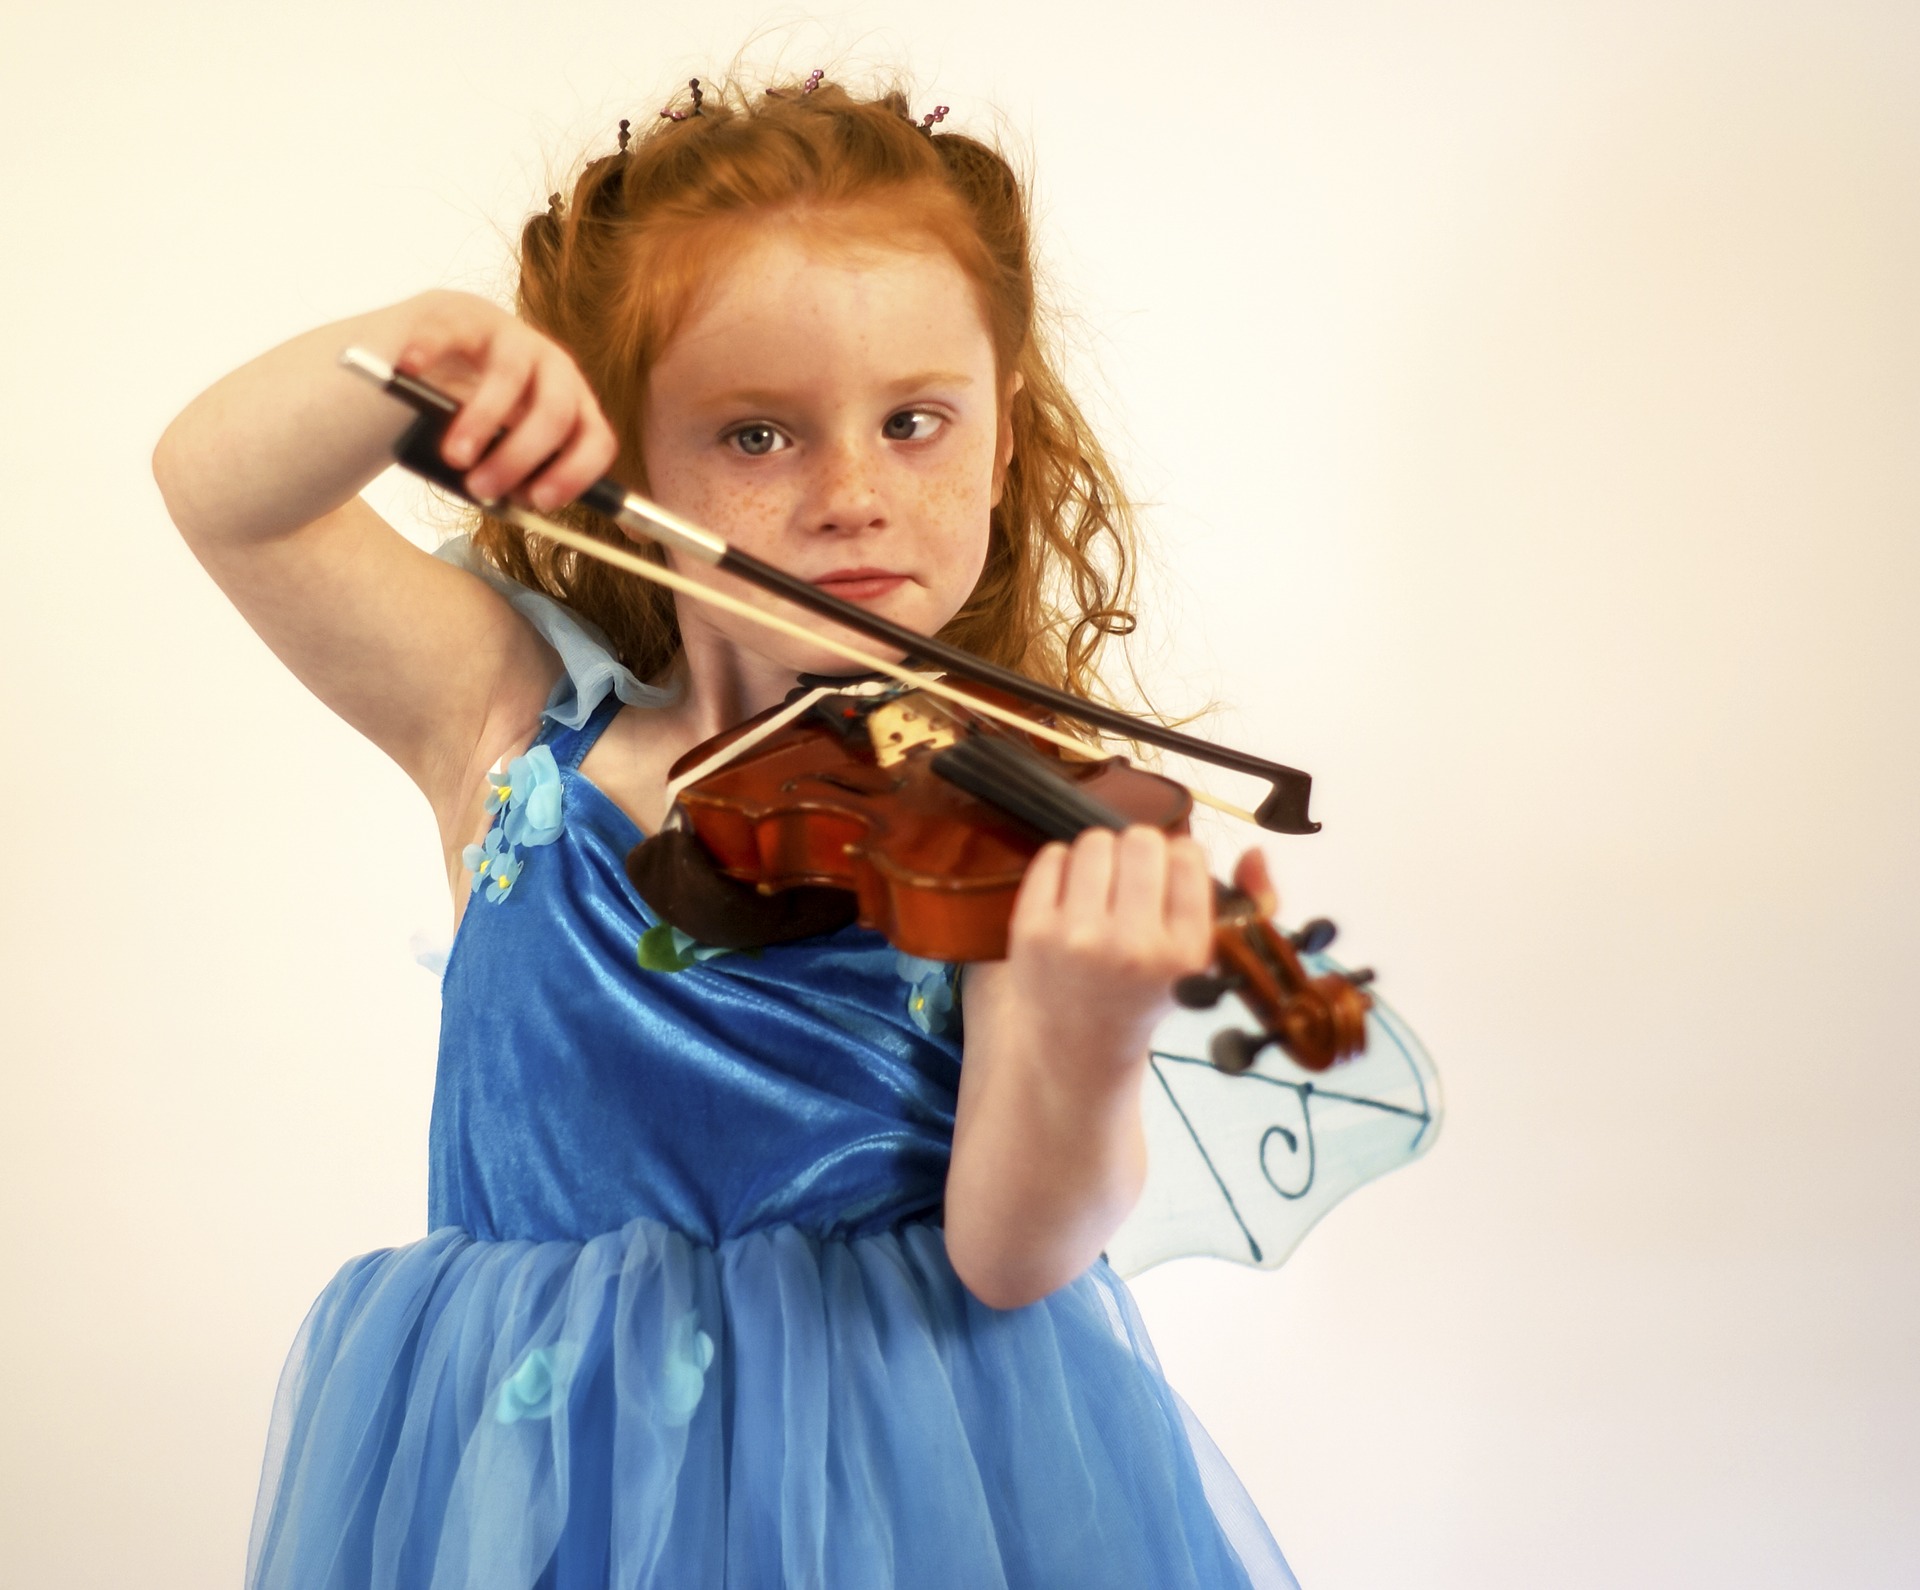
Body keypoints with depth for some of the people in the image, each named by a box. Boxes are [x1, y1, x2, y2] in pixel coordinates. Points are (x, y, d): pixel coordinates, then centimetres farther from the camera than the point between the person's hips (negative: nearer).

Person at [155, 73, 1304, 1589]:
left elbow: (1007, 1254, -17)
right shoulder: (519, 721, -1)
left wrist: (1083, 1060, -38)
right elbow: (220, 485, -7)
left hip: (911, 1464, -1)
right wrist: (423, 347, -25)